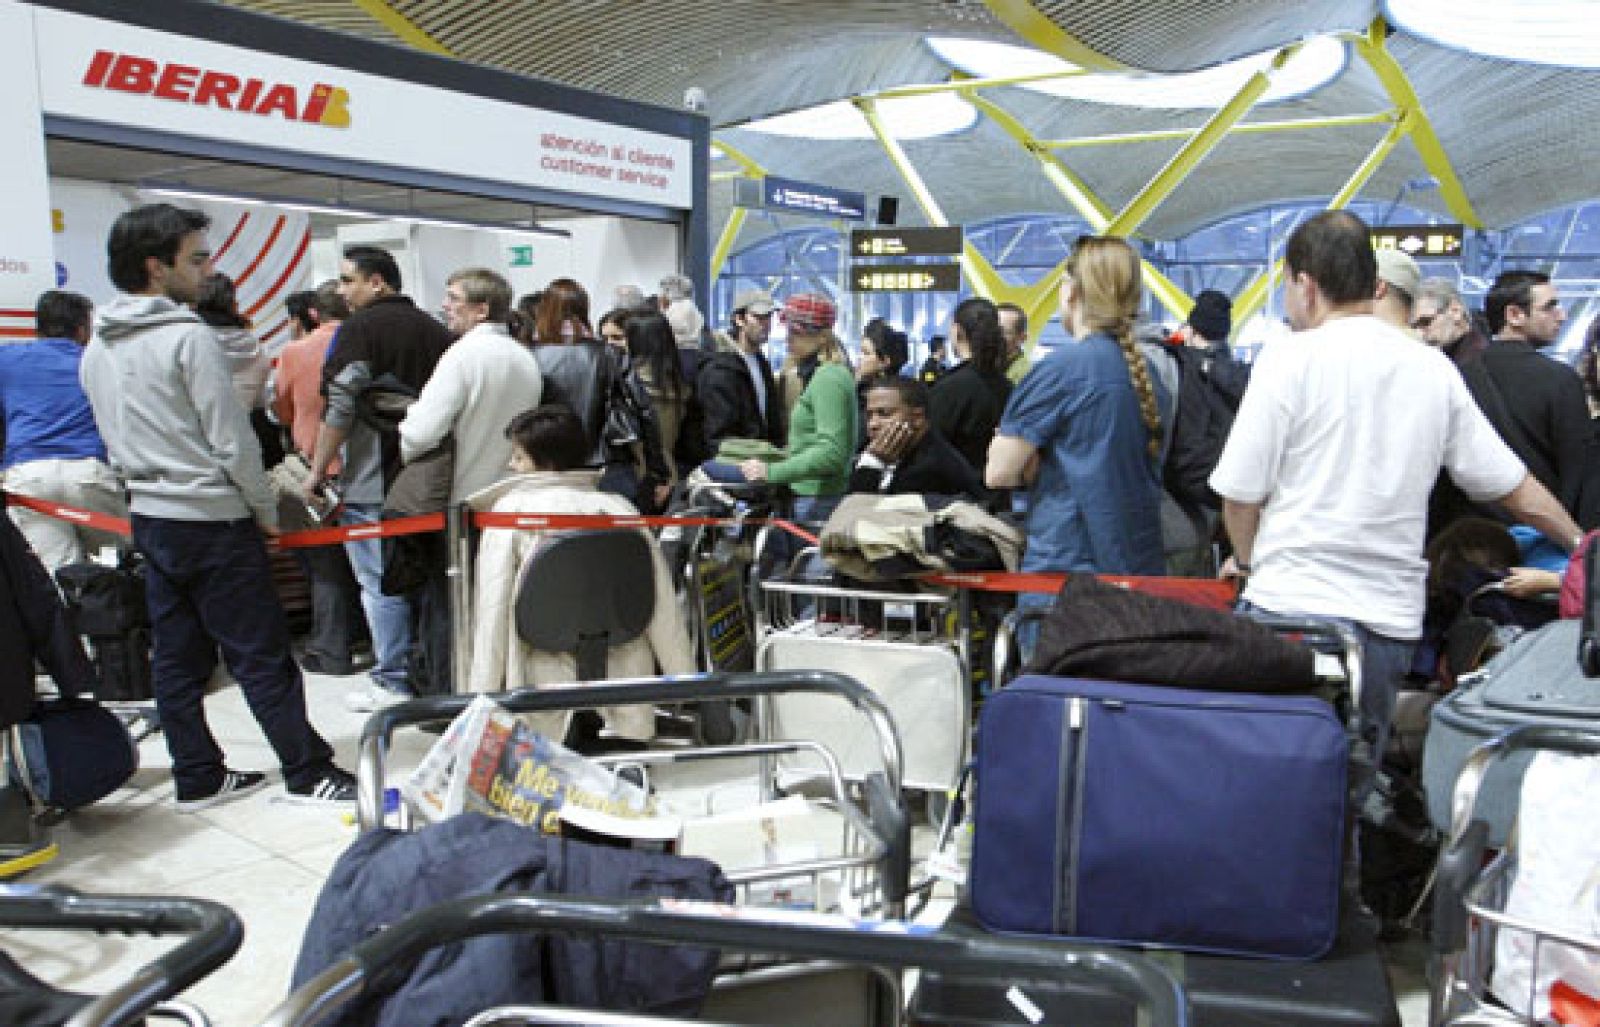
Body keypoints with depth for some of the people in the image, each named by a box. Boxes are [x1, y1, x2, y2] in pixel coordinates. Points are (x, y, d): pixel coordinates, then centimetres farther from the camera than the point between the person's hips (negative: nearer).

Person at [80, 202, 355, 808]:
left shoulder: (96, 348, 10)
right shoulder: (188, 337, -15)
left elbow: (116, 439, 16)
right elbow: (231, 439, -15)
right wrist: (266, 510, -5)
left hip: (149, 517, 8)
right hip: (213, 519, -8)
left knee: (176, 656, 12)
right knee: (261, 654, -1)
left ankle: (197, 776, 21)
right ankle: (308, 773, 7)